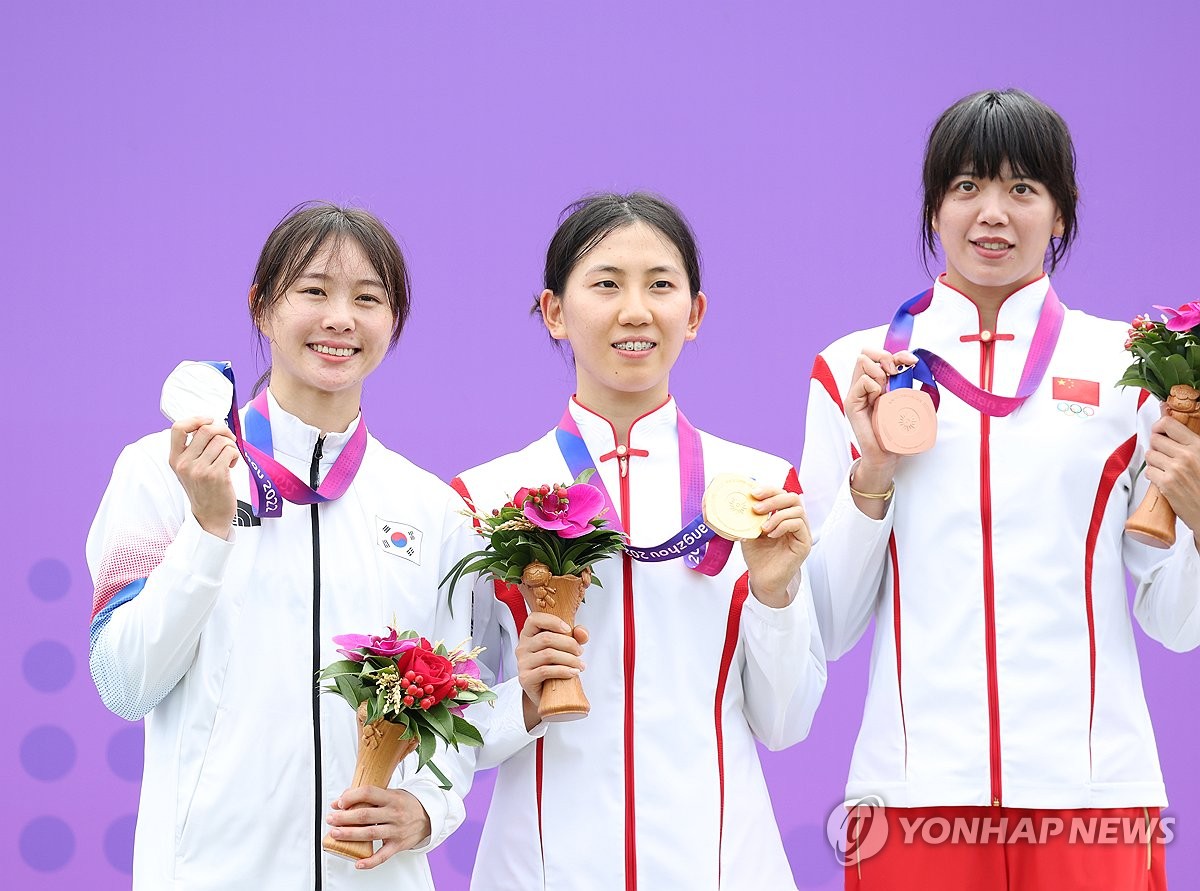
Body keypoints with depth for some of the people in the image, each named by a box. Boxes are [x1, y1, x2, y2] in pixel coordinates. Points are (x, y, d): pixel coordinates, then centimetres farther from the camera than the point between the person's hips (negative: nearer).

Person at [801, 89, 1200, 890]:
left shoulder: (1129, 365, 6)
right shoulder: (856, 369, 6)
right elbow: (827, 629, 5)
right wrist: (871, 475, -7)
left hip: (1091, 788, 0)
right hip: (916, 785, 0)